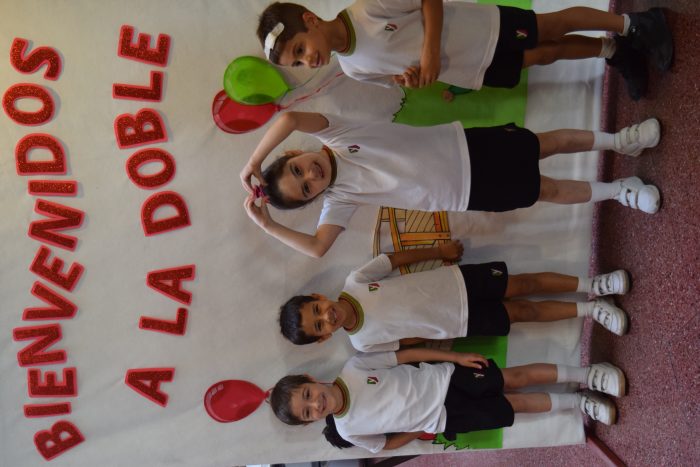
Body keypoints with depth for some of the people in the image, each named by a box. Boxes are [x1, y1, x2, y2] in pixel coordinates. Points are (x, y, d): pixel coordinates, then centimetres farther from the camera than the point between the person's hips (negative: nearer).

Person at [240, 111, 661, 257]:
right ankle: (619, 191, 27)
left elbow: (290, 118, -27)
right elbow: (317, 247, -19)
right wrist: (267, 225, -19)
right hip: (468, 195, 0)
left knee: (546, 143, 5)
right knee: (548, 190, 5)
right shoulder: (339, 200, -8)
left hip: (464, 146, 0)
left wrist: (255, 160, -17)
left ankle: (620, 140, 30)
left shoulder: (333, 139, -10)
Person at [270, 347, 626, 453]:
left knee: (518, 378, -7)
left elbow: (408, 354, -9)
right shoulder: (348, 430, -11)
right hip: (445, 417, 0)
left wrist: (457, 357, -9)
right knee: (515, 405, -1)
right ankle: (581, 402, 19)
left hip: (445, 379, 0)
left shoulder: (353, 368, -15)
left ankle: (587, 375, 12)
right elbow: (384, 444, 6)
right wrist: (421, 432, 0)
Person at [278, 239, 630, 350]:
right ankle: (589, 310, 15)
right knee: (524, 313, -3)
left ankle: (592, 286, 11)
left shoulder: (354, 281, -14)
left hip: (458, 282, 1)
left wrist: (440, 251, 3)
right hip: (464, 322, -1)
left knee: (525, 285, -7)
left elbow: (399, 257, -2)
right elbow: (407, 341, -2)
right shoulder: (364, 343, -13)